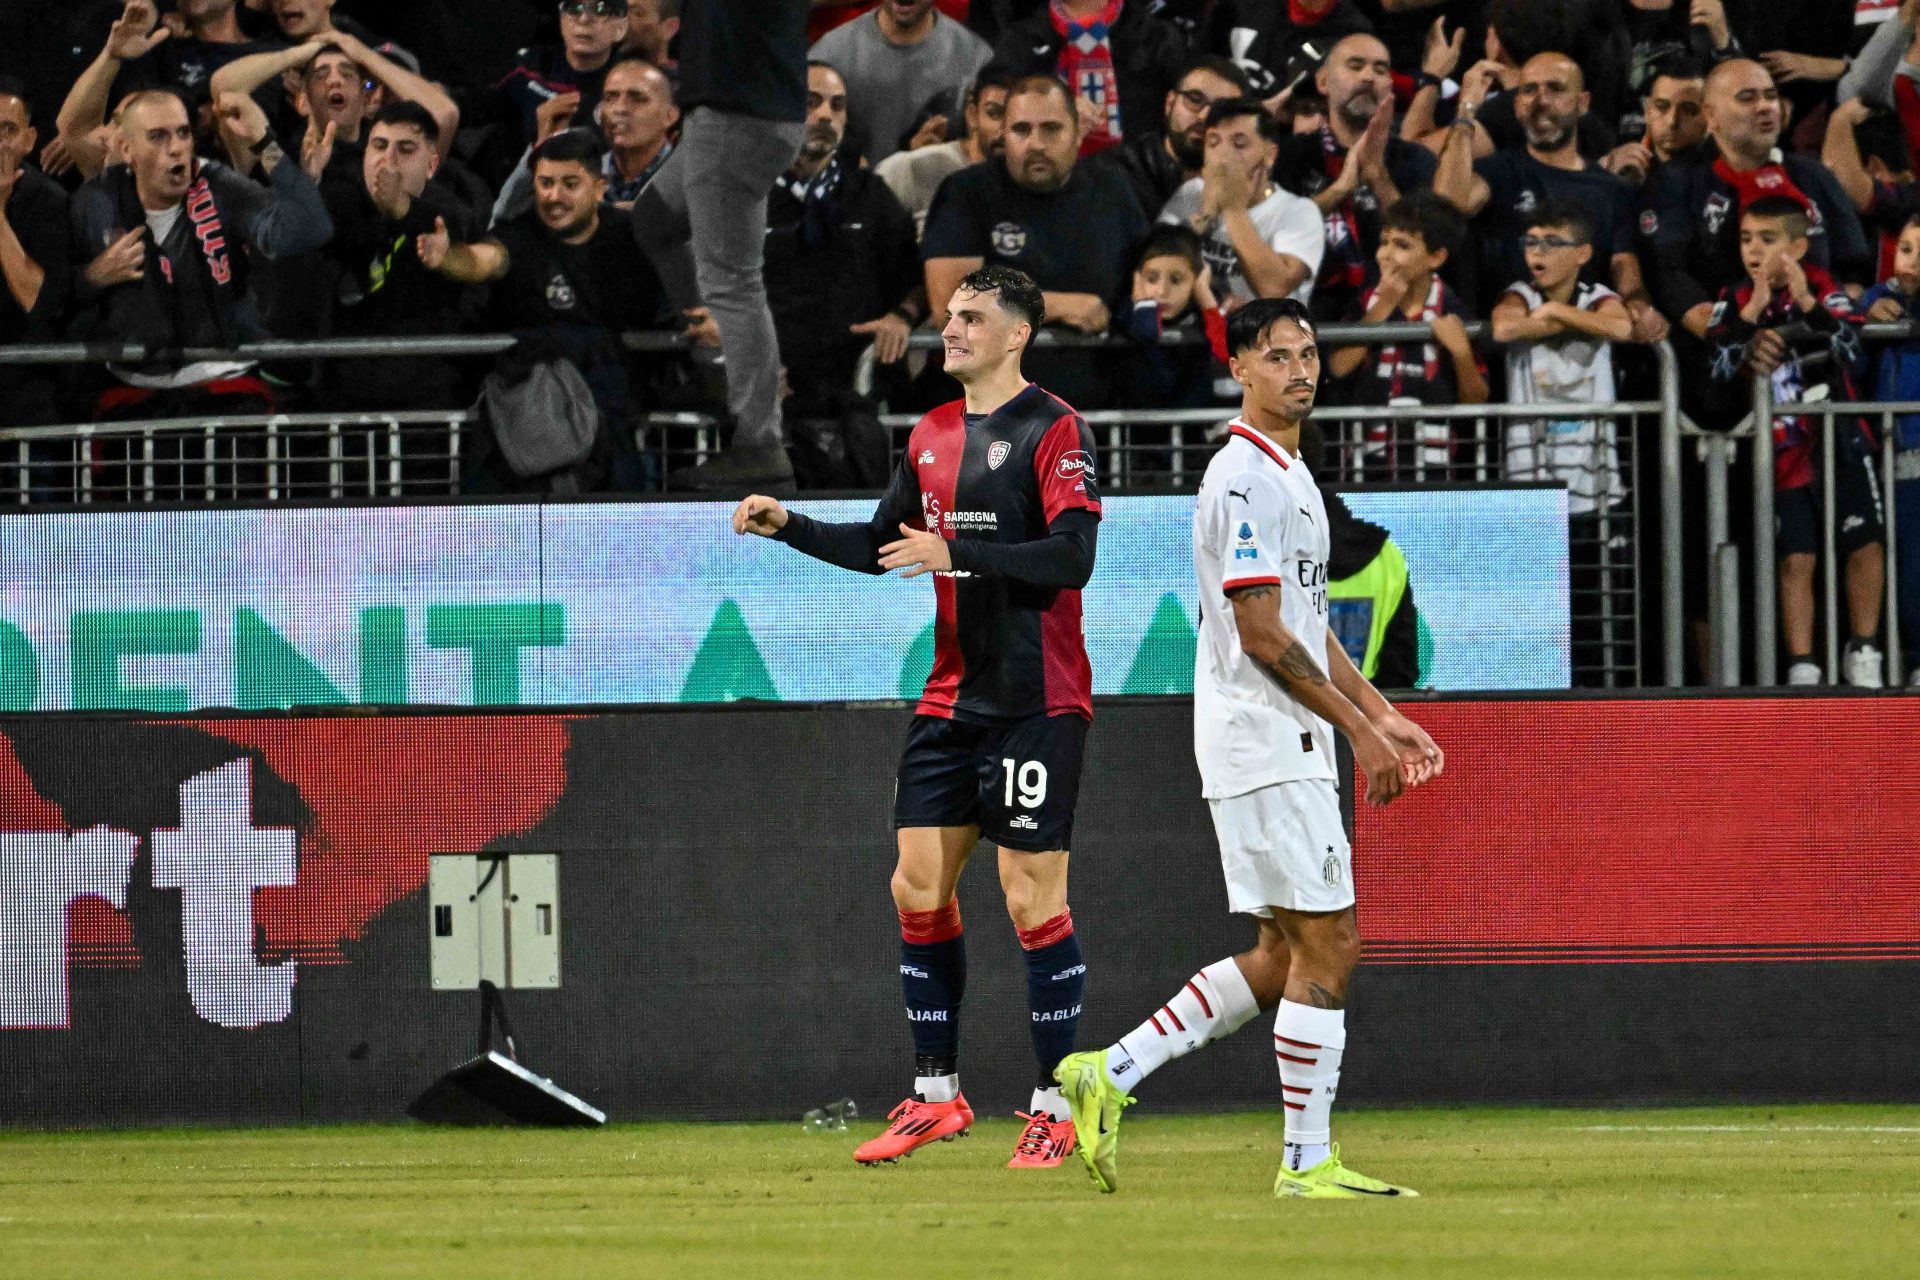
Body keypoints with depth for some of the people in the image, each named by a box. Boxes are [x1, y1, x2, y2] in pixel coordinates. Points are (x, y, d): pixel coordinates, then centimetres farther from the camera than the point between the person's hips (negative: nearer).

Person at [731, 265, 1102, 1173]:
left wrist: (956, 554, -26)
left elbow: (1071, 556, -20)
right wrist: (787, 526, 10)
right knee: (918, 887, 5)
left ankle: (1055, 1108, 0)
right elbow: (882, 545, 23)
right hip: (952, 698, 7)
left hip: (1035, 702, -7)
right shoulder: (932, 436, 13)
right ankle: (936, 1096, 14)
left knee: (1032, 896, -7)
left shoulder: (1054, 432, -10)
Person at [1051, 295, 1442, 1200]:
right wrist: (1357, 728, -16)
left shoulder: (1288, 475, 18)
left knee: (1284, 958, 11)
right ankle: (1309, 1162, -2)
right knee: (1326, 946, -7)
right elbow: (1261, 635, -19)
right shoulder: (1246, 479, -14)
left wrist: (1383, 716, 18)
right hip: (1266, 744, -10)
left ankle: (1110, 1075, 12)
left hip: (1288, 745, 10)